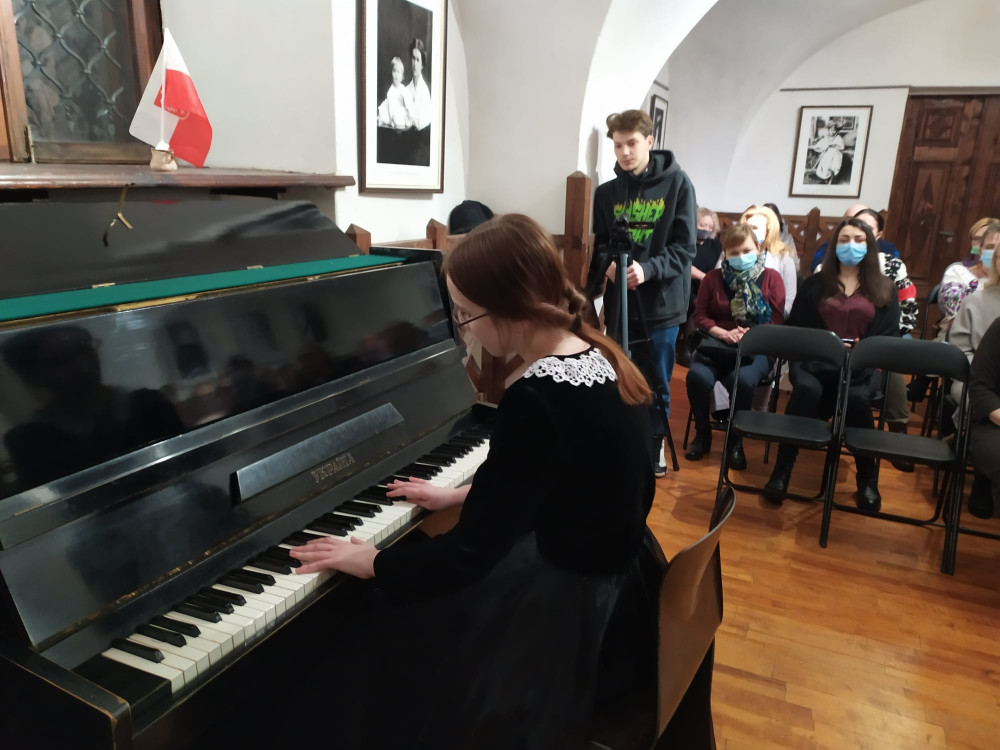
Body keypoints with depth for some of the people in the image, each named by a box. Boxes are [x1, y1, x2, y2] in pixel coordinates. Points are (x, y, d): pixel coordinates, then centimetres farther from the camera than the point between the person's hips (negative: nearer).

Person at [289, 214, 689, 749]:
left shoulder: (536, 400, -31)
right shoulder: (596, 354, -2)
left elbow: (470, 555, -25)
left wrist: (366, 562, -11)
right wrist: (459, 496, 19)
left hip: (579, 612, -8)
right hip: (615, 574, 9)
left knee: (400, 654, 10)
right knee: (428, 613, 22)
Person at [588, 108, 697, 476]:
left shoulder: (677, 183, -3)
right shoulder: (606, 192, 6)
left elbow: (685, 247, -7)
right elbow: (600, 244, 10)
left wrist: (647, 269, -22)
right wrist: (609, 264, -13)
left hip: (661, 302, -3)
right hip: (619, 302, 3)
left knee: (656, 382, 8)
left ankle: (654, 444, 27)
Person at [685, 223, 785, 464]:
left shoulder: (771, 277, 7)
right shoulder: (714, 277, 11)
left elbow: (777, 321, 2)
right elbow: (700, 315, 6)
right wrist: (724, 333, -11)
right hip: (717, 343, 2)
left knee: (743, 380, -35)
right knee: (697, 376, -30)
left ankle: (735, 440, -10)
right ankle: (702, 433, -4)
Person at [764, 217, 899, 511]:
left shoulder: (884, 290, 15)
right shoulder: (815, 283, 16)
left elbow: (888, 337, 7)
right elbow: (796, 328, 10)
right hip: (814, 359, 0)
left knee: (857, 397, -36)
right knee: (807, 389, -36)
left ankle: (867, 478, -16)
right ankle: (782, 470, -28)